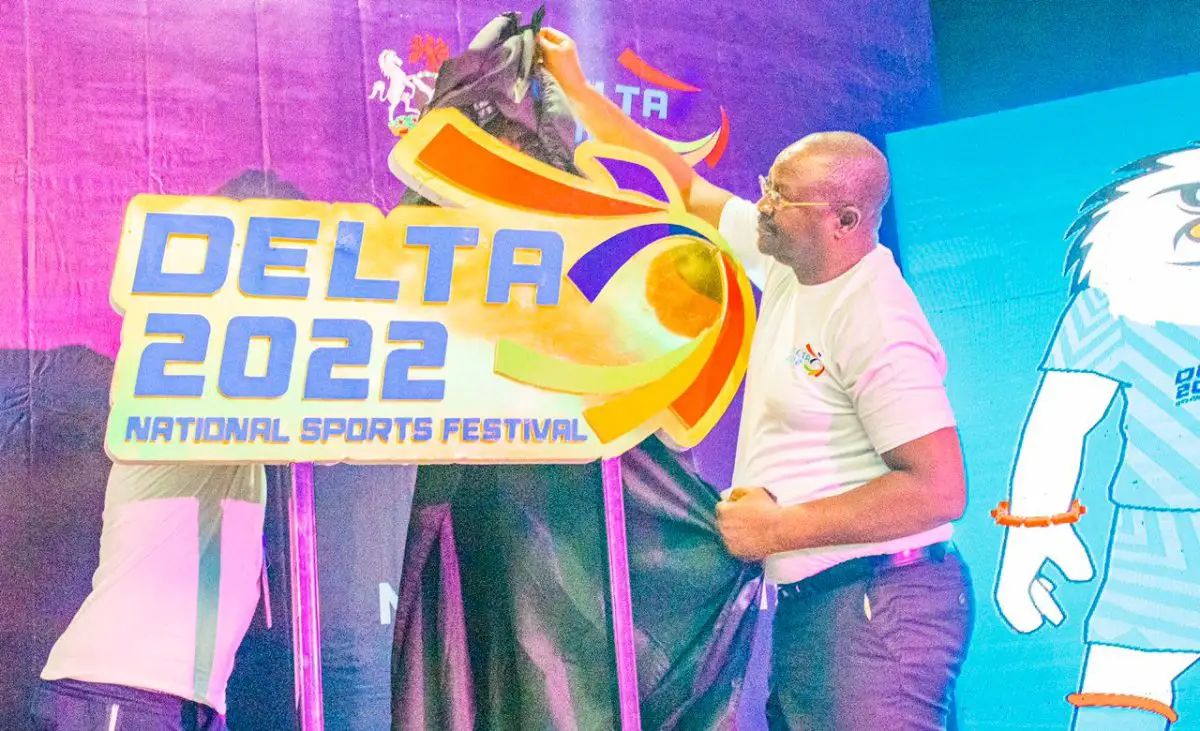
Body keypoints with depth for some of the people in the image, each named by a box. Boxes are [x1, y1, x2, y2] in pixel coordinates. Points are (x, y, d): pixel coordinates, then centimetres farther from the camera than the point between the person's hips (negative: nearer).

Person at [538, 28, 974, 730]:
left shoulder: (877, 324, -19)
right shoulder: (790, 261, 7)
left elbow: (939, 489, -24)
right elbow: (685, 183, 19)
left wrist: (778, 529, -18)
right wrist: (578, 90, 20)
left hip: (877, 603, -9)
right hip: (810, 602, 9)